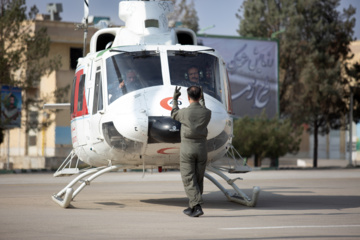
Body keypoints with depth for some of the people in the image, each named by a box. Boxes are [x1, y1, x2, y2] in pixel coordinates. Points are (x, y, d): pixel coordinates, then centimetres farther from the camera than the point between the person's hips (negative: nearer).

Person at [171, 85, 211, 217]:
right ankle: (193, 207, 19)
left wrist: (174, 99, 28)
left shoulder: (184, 112, -10)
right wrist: (202, 100, 34)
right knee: (198, 179, 13)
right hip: (201, 148, 3)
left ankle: (197, 206, -15)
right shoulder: (207, 113, -3)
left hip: (187, 148, -3)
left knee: (189, 179, -1)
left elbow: (174, 115, 15)